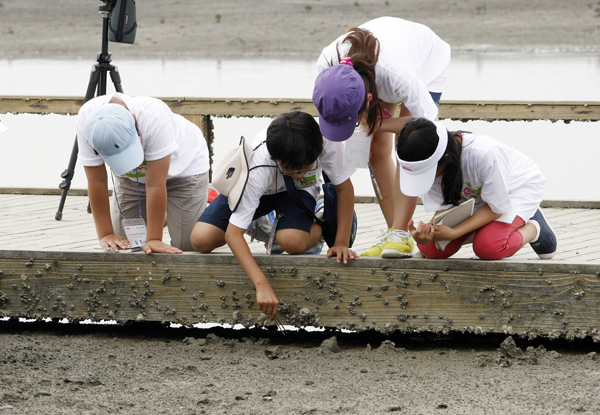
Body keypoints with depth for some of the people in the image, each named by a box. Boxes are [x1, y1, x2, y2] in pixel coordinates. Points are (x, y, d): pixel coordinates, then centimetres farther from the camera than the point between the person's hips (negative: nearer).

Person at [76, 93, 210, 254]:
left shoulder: (155, 117, -44)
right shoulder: (86, 122, -35)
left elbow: (155, 184, -40)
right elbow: (97, 181, -25)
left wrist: (154, 239, -37)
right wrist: (105, 235, -24)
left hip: (183, 167, -3)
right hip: (130, 177, 3)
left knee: (186, 245, -10)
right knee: (124, 244, -3)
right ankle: (162, 217, 27)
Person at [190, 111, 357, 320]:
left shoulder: (327, 143, -38)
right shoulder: (257, 169, -42)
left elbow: (344, 187, -18)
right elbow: (232, 233, -42)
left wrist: (341, 243, -23)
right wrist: (261, 284, -52)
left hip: (298, 191, 0)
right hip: (256, 190, 0)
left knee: (292, 241, -34)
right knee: (201, 239, -21)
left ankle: (318, 229, 4)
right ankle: (258, 225, 10)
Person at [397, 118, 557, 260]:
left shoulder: (484, 154, -42)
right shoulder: (426, 164, -25)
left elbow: (497, 207, -30)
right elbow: (443, 209, -19)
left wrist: (453, 232, -39)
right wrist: (425, 234, -42)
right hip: (475, 197, 6)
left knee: (488, 247, -32)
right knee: (431, 249, -12)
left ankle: (533, 229, -1)